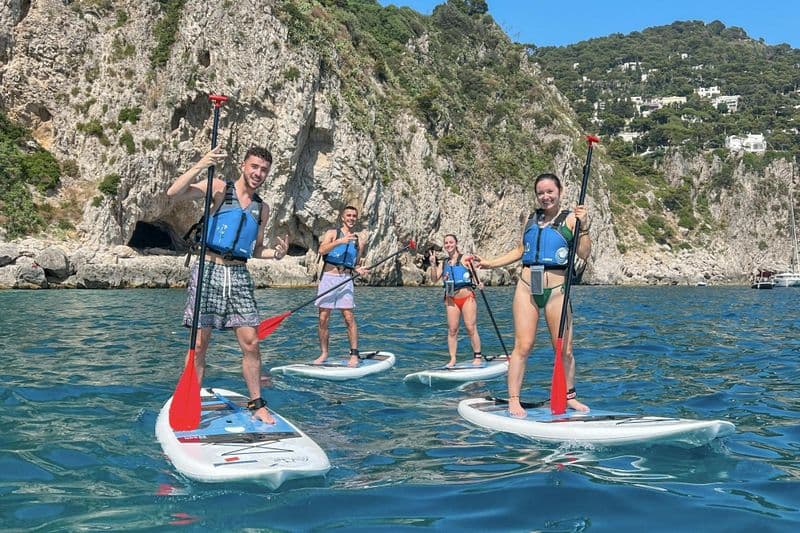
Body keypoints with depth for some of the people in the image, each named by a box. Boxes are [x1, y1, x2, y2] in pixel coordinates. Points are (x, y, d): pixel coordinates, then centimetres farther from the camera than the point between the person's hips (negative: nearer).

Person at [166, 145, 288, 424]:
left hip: (239, 275, 4)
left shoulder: (262, 208, 15)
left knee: (251, 343, 1)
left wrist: (276, 253, 2)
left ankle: (257, 404, 13)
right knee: (199, 344, -1)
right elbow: (173, 193, -12)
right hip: (209, 269, -4)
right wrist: (201, 165, -21)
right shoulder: (218, 188, 0)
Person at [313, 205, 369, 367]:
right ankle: (324, 353, 11)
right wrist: (340, 241, -22)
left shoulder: (359, 240, 16)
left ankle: (354, 354, -3)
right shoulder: (332, 233, 6)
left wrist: (359, 270, -2)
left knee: (349, 317, -7)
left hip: (346, 280, 1)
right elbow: (322, 250, -12)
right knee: (323, 318, 0)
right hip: (328, 277, -1)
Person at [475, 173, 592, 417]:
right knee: (523, 345, -5)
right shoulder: (531, 219, 13)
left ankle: (570, 396, 24)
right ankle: (513, 400, -1)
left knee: (564, 350, 4)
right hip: (527, 288, 2)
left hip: (556, 290, -2)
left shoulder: (570, 219, 1)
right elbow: (520, 251, 22)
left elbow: (584, 254, -7)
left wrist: (584, 226, -19)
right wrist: (489, 263, 17)